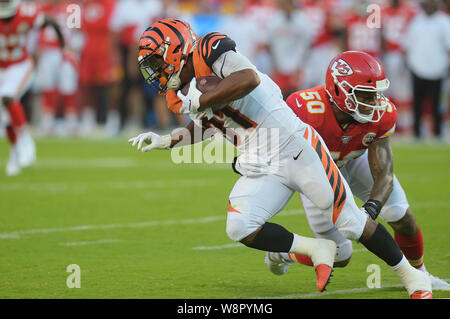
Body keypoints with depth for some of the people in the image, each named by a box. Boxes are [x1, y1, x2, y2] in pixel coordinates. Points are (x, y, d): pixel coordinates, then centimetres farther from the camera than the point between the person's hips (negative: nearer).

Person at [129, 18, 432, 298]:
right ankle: (317, 250, 2)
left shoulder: (210, 50, -14)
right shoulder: (180, 97, 11)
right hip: (261, 169, 7)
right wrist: (165, 141, 18)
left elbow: (249, 79, -32)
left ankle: (408, 271, 19)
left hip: (296, 148, -7)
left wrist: (200, 101, -25)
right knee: (240, 228, -16)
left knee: (352, 222, -1)